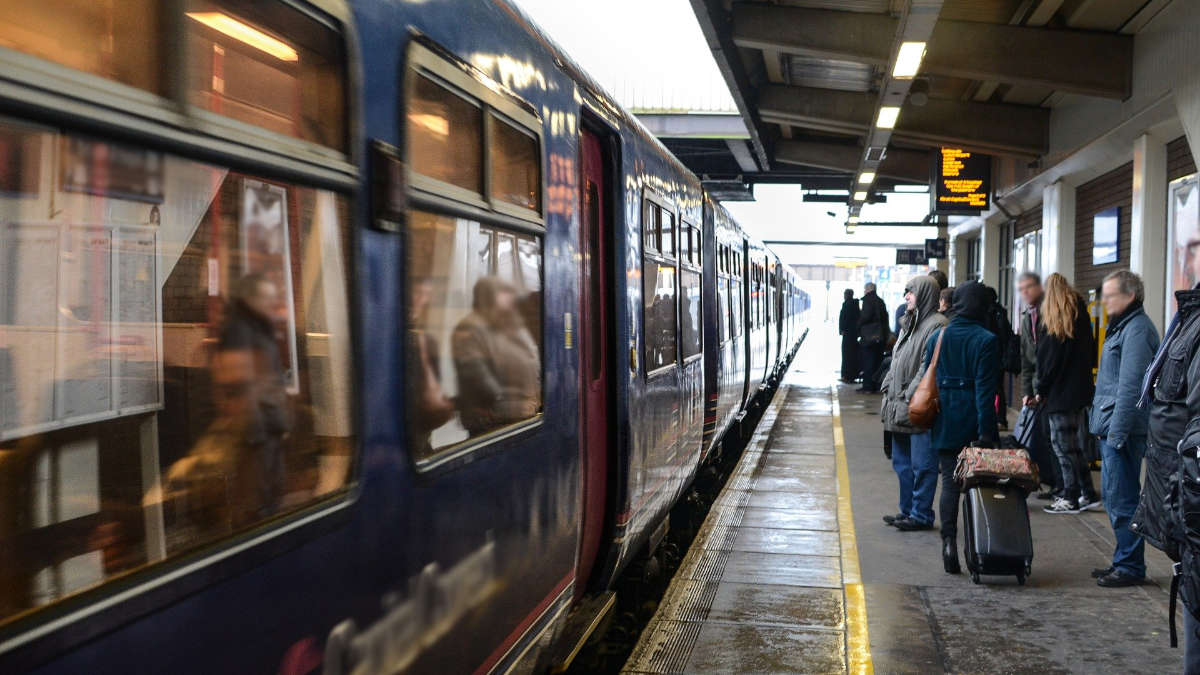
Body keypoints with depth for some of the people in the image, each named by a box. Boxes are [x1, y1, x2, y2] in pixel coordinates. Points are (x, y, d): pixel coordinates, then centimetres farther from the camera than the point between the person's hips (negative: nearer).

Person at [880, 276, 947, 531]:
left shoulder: (936, 325, -12)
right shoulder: (909, 323, 18)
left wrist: (910, 395, -19)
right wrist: (888, 389, 12)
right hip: (900, 408, 10)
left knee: (922, 465, -2)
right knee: (902, 462, 15)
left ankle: (921, 515, 5)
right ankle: (907, 510, 25)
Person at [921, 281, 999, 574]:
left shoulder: (937, 337, 4)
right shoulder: (985, 340, -8)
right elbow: (985, 388, -12)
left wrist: (930, 421, 14)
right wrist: (986, 431, -11)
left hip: (944, 422, 3)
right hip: (972, 422, -2)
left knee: (949, 483, 5)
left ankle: (949, 542, -6)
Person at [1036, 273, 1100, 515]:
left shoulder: (1050, 324, -12)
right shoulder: (1082, 316, 9)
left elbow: (1046, 361, -11)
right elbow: (1092, 354, 15)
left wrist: (1041, 392, -3)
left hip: (1059, 394, -7)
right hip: (1080, 391, 7)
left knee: (1064, 445, -2)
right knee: (1074, 445, 14)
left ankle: (1071, 498, 1)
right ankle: (1088, 495, 17)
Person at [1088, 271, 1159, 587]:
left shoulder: (1137, 329, -15)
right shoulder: (1122, 326, 17)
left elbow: (1130, 387, -20)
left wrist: (1117, 433, -21)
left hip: (1123, 430, -10)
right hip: (1111, 430, 10)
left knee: (1122, 500, -4)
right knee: (1112, 497, 16)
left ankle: (1131, 566, 5)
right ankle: (1123, 561, 25)